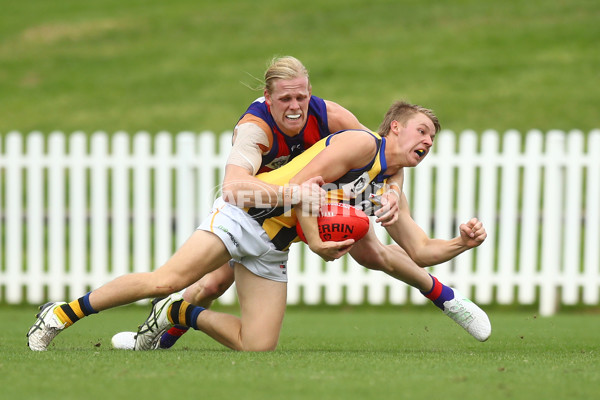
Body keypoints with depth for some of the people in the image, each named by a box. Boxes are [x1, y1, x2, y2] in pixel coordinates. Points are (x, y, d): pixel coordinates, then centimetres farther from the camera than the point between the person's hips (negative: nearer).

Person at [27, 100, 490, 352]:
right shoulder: (361, 143, -7)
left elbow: (421, 250, 21)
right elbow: (302, 182, -13)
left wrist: (462, 242, 5)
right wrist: (314, 240, -15)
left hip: (273, 250, 8)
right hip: (247, 214, -7)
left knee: (257, 347, -10)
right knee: (165, 280, -23)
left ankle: (179, 315, 13)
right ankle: (64, 312, -10)